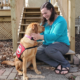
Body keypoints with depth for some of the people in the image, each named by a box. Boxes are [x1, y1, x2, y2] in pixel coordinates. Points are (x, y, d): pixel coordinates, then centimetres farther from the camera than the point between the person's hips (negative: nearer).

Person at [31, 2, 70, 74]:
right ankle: (57, 65, -21)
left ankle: (66, 64, -12)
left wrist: (40, 37, -38)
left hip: (62, 44, -6)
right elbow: (41, 34, 3)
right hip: (48, 44, 6)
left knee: (49, 49, -37)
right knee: (37, 52, -22)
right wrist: (34, 36, -20)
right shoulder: (45, 22, 7)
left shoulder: (61, 20, -15)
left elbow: (55, 36, -26)